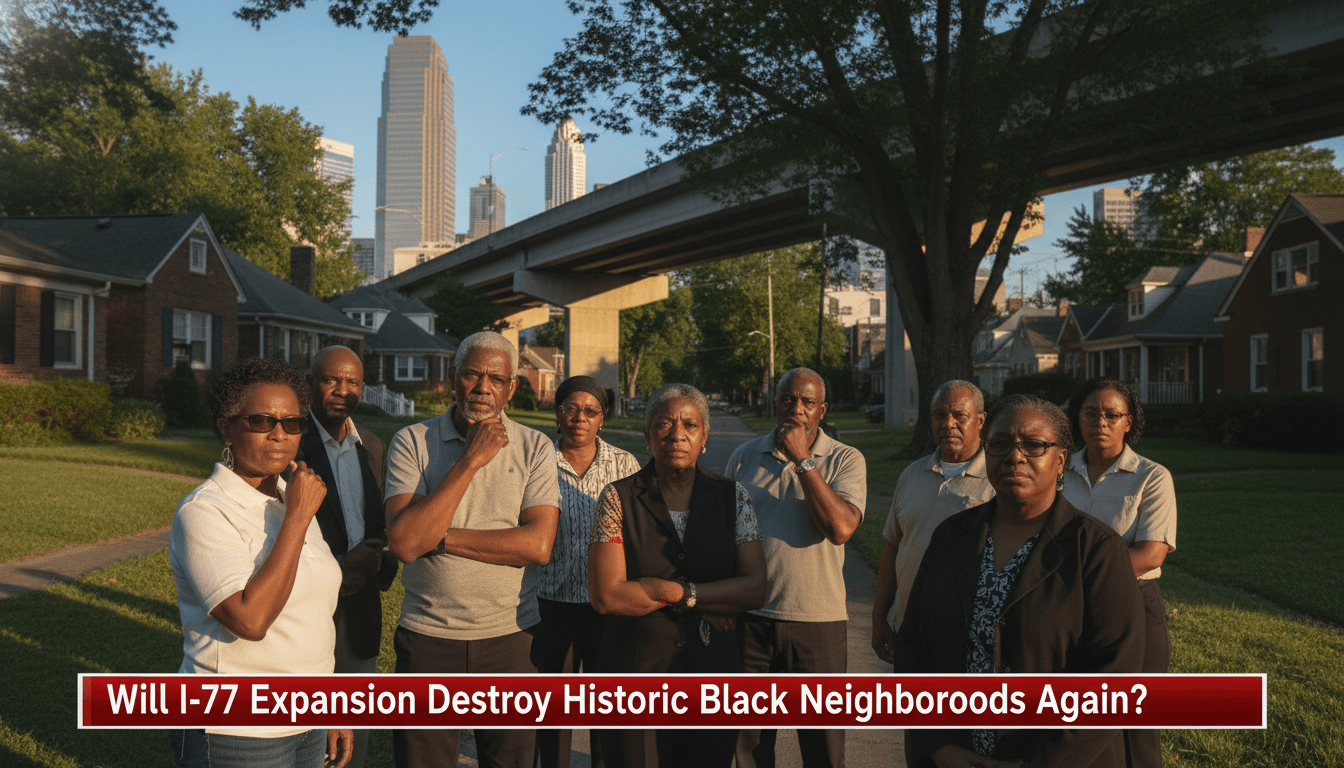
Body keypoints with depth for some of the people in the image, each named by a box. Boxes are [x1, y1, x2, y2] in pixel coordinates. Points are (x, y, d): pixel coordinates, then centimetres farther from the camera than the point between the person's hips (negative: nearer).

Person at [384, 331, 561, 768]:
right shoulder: (412, 442, -3)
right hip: (426, 638, 0)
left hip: (510, 638, 1)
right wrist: (471, 459, -17)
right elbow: (404, 543, -16)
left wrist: (438, 536, -15)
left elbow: (539, 545, -13)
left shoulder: (534, 448, -1)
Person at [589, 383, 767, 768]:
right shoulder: (618, 498, -4)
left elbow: (755, 589, -5)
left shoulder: (732, 497, 2)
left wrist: (678, 590, -14)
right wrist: (707, 603, -12)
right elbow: (606, 596, -13)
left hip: (713, 667, 2)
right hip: (635, 667, -2)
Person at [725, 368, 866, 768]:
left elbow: (841, 528, -18)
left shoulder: (846, 460, -2)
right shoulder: (745, 457, 6)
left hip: (818, 619, -2)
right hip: (750, 616, 2)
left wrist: (802, 460, -17)